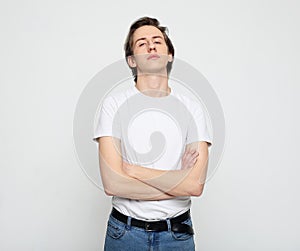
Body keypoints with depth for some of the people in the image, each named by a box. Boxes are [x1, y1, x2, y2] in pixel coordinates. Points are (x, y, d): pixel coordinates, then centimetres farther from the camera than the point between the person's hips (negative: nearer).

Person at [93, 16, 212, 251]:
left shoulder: (191, 108, -4)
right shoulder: (115, 104, -8)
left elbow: (196, 184, -14)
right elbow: (112, 184, -16)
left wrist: (132, 169, -15)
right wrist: (177, 181, -14)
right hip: (124, 231, -1)